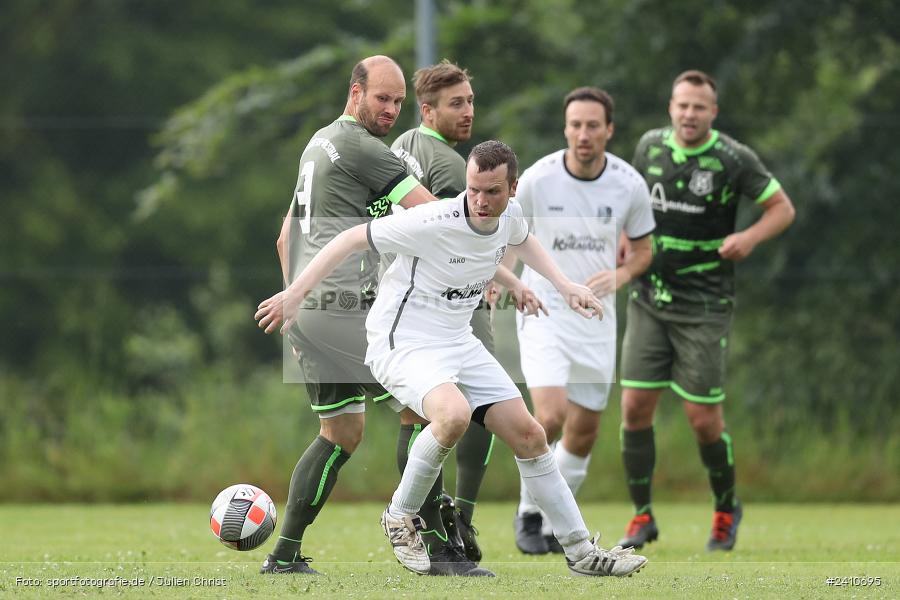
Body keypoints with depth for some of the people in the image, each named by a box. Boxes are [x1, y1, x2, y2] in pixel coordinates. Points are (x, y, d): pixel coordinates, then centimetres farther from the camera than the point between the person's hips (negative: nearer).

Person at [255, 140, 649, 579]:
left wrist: (565, 285, 16)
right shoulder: (432, 224, -25)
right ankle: (401, 518, -12)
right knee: (454, 414, -36)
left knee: (529, 435, 3)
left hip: (458, 344, 7)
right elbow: (353, 238, -15)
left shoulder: (509, 217, -4)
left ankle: (581, 553, 16)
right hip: (402, 342, -7)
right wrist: (295, 293, -15)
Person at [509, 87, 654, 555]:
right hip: (543, 314, -3)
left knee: (584, 432, 7)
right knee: (549, 417, -20)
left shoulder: (629, 185, -5)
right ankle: (529, 513, 1)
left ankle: (553, 525, 26)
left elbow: (642, 248, 9)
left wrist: (621, 275, -11)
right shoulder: (537, 179, -11)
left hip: (596, 319, 3)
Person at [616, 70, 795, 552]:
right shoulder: (650, 147, 4)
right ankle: (642, 517, 10)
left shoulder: (733, 159, -9)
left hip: (704, 307, -4)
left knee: (703, 416, -3)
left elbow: (782, 208, -1)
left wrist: (750, 237, -19)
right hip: (649, 302, 4)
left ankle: (726, 509, 21)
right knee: (635, 406, -3)